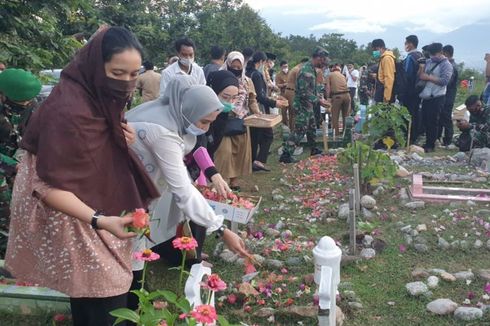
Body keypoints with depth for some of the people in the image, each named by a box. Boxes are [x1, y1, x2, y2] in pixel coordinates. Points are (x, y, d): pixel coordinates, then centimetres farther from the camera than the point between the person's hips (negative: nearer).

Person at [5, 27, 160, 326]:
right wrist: (99, 220, -39)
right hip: (71, 219, -9)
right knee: (108, 300, -3)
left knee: (88, 292, 20)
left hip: (94, 204, 9)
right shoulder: (68, 110, -28)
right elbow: (50, 186, -27)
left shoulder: (100, 97, 1)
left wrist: (123, 139, -5)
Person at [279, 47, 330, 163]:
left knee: (311, 129, 20)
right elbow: (304, 93, -25)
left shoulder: (311, 69, 10)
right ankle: (286, 155, -8)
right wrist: (318, 101, -21)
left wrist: (319, 98, 9)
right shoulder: (306, 71, -22)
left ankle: (314, 150, 35)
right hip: (302, 106, -10)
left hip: (308, 105, 10)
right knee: (299, 131, -10)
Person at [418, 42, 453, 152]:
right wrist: (420, 74, -4)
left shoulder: (446, 65, -7)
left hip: (437, 98, -6)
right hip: (426, 97, 6)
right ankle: (427, 143, 22)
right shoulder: (428, 62, 12)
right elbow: (421, 75, 19)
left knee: (432, 122, -2)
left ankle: (430, 145, 7)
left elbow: (444, 81, -18)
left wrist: (428, 77, -20)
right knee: (425, 120, 10)